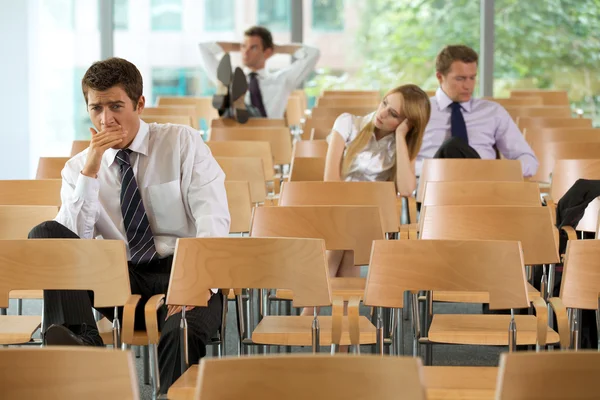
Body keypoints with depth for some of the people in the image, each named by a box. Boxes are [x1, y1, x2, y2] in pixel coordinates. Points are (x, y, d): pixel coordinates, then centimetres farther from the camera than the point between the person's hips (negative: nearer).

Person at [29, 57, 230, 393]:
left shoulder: (182, 142, 4)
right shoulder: (78, 168, 10)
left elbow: (214, 218, -7)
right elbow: (72, 240, -5)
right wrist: (90, 171, -14)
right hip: (121, 277, 4)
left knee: (183, 331, -41)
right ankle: (82, 338, -40)